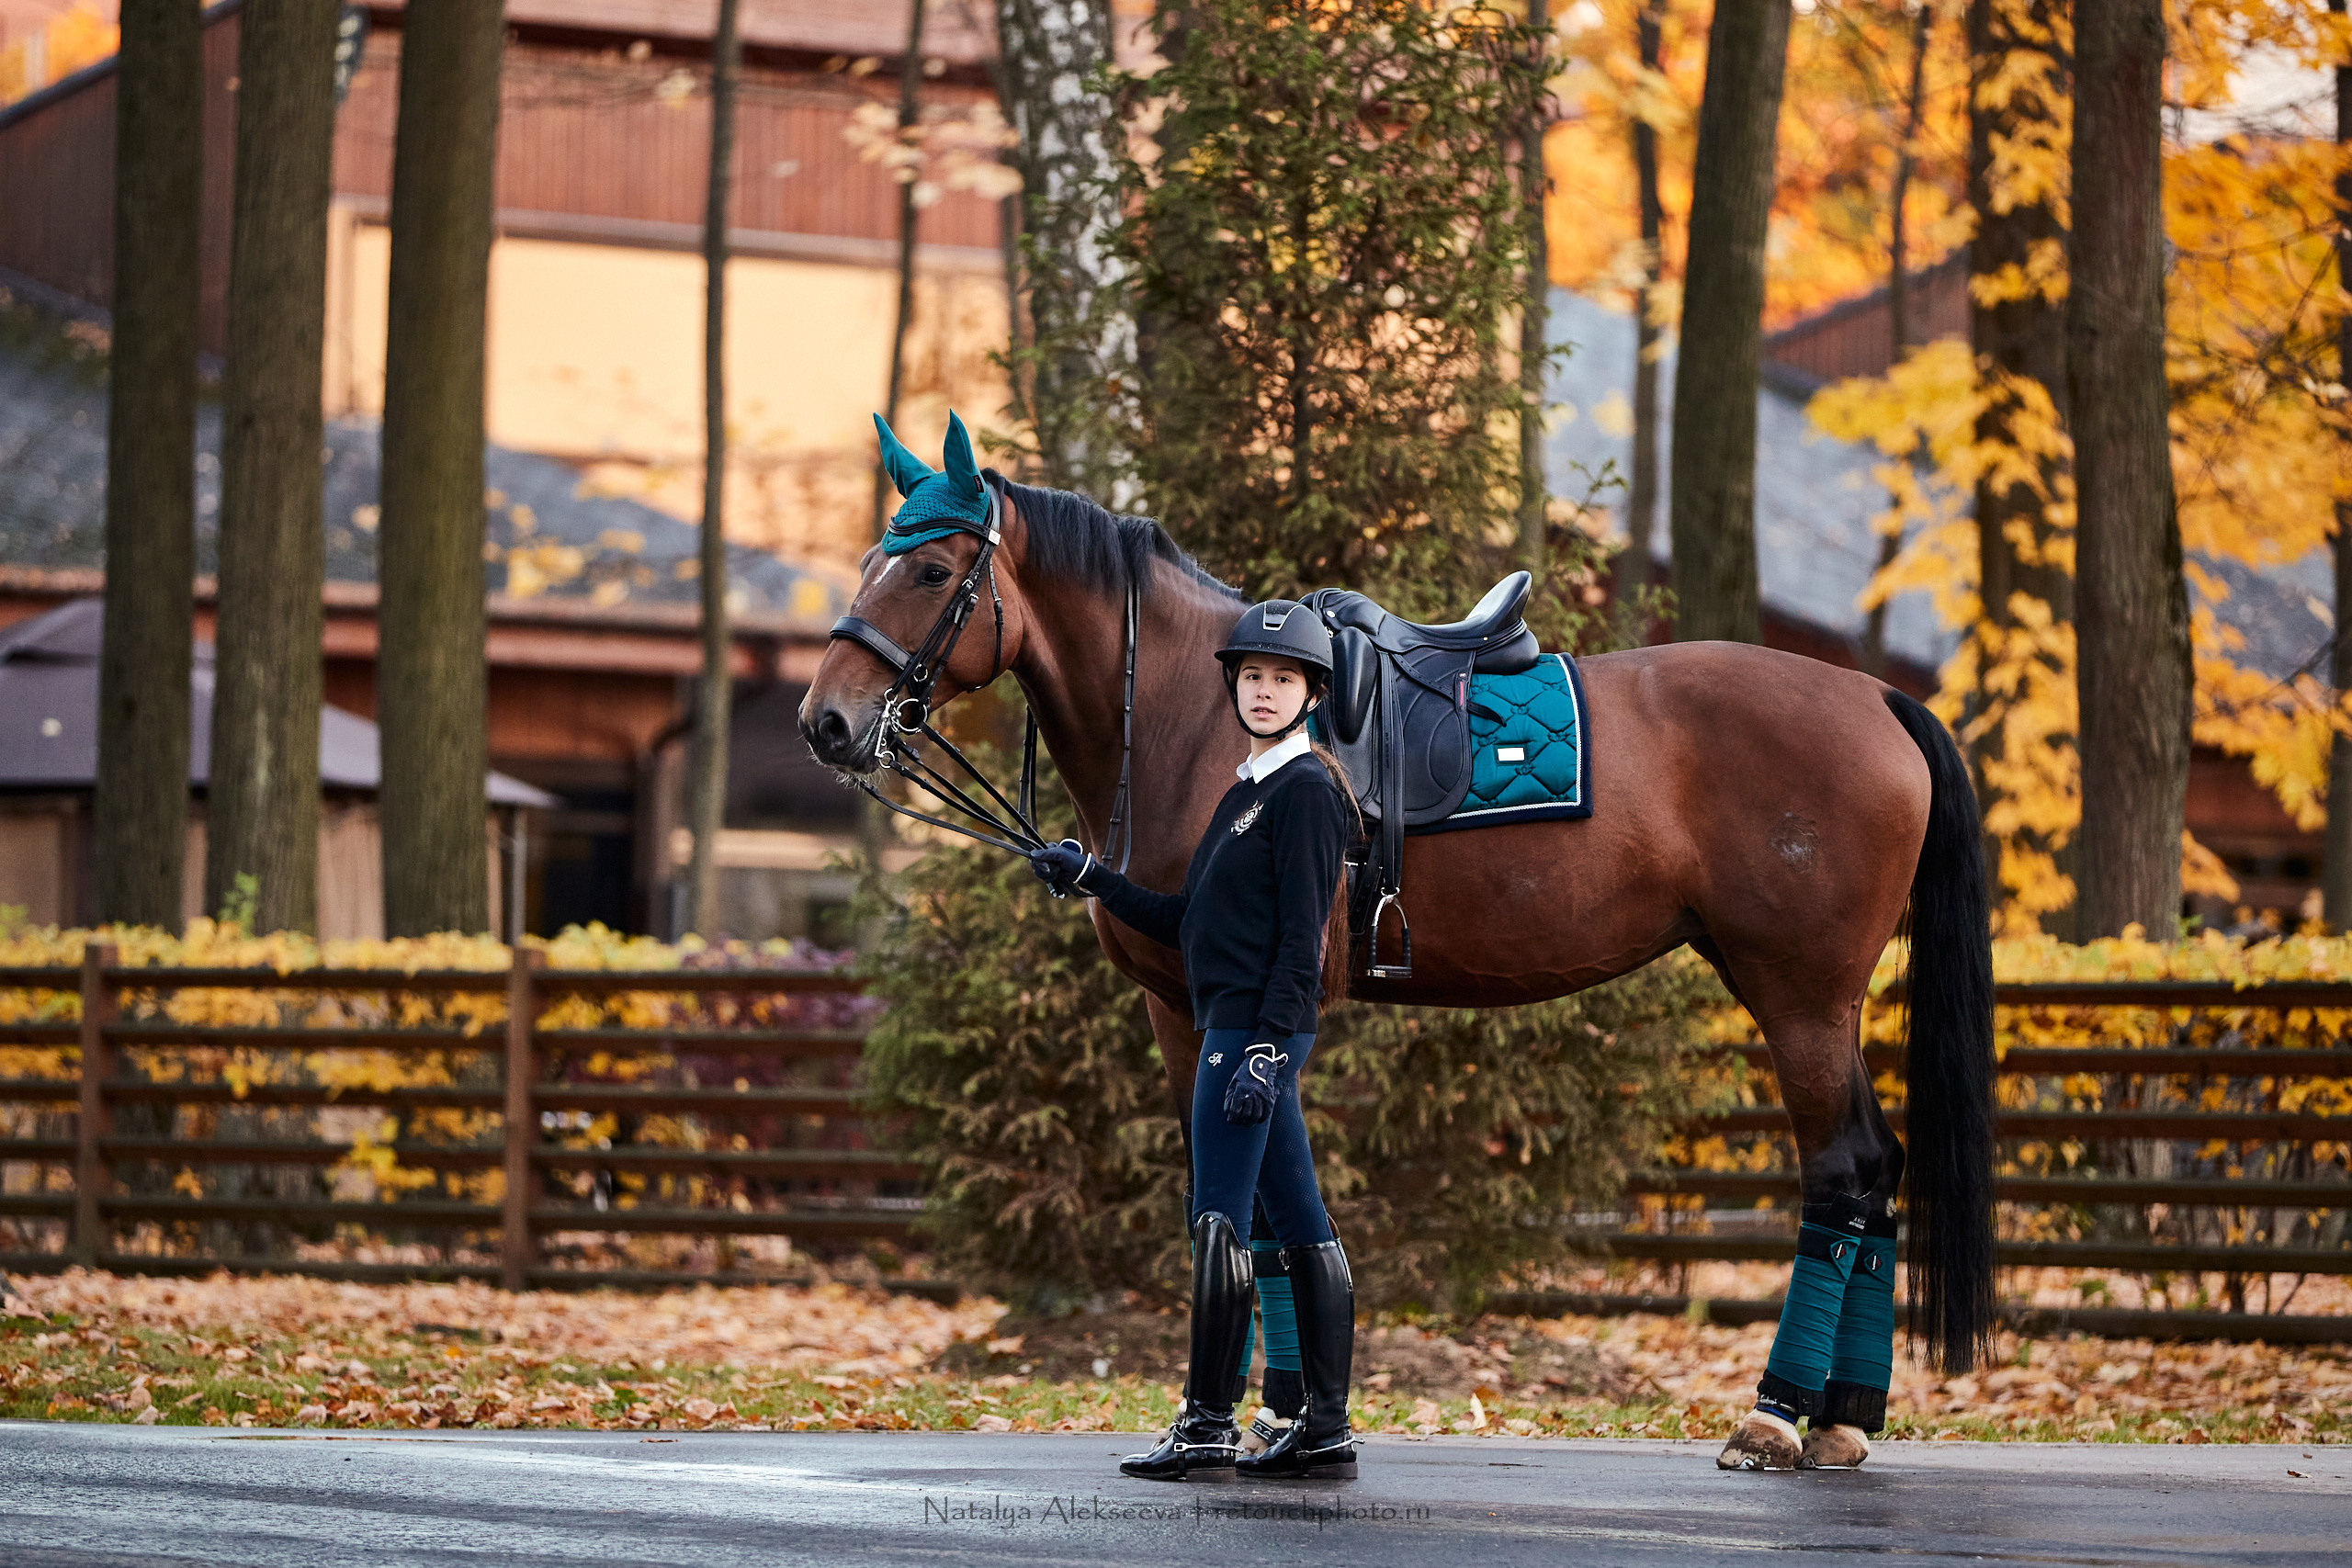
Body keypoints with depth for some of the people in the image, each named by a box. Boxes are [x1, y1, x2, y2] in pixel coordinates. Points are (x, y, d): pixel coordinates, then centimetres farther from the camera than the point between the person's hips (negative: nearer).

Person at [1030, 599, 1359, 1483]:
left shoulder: (1306, 791, -9)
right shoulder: (1247, 794, 20)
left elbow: (1300, 937, -16)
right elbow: (1188, 925, 24)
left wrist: (1266, 1049, -21)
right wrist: (1092, 881, 20)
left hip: (1255, 1029, -10)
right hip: (1240, 1032, 10)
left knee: (1219, 1219, -9)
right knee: (1301, 1228, 8)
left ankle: (1207, 1426, -8)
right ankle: (1326, 1429, 8)